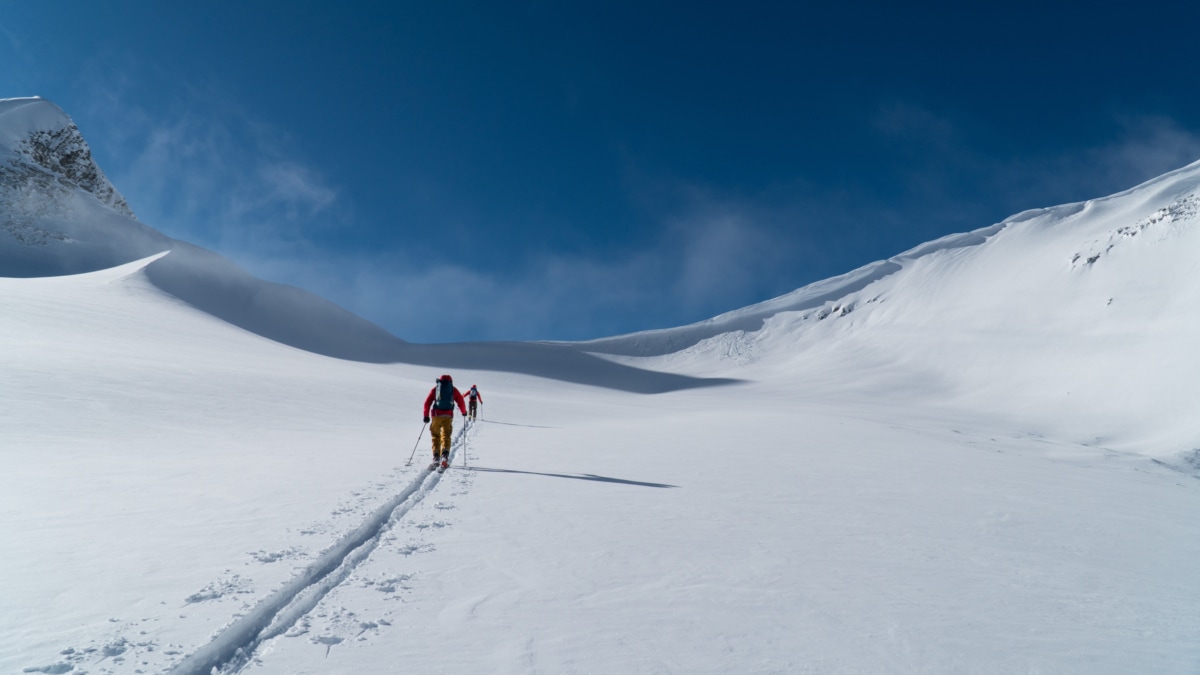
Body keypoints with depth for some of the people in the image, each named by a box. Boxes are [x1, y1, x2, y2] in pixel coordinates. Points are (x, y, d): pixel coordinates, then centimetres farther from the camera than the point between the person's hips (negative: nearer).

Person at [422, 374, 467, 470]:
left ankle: (436, 457, 0)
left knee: (435, 436, 11)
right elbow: (461, 402, 11)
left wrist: (426, 415, 8)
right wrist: (464, 412, 29)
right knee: (445, 436, -1)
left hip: (436, 415, 0)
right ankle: (445, 454, -23)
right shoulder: (454, 389, 12)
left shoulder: (435, 389, 12)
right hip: (448, 415, 0)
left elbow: (427, 402, 5)